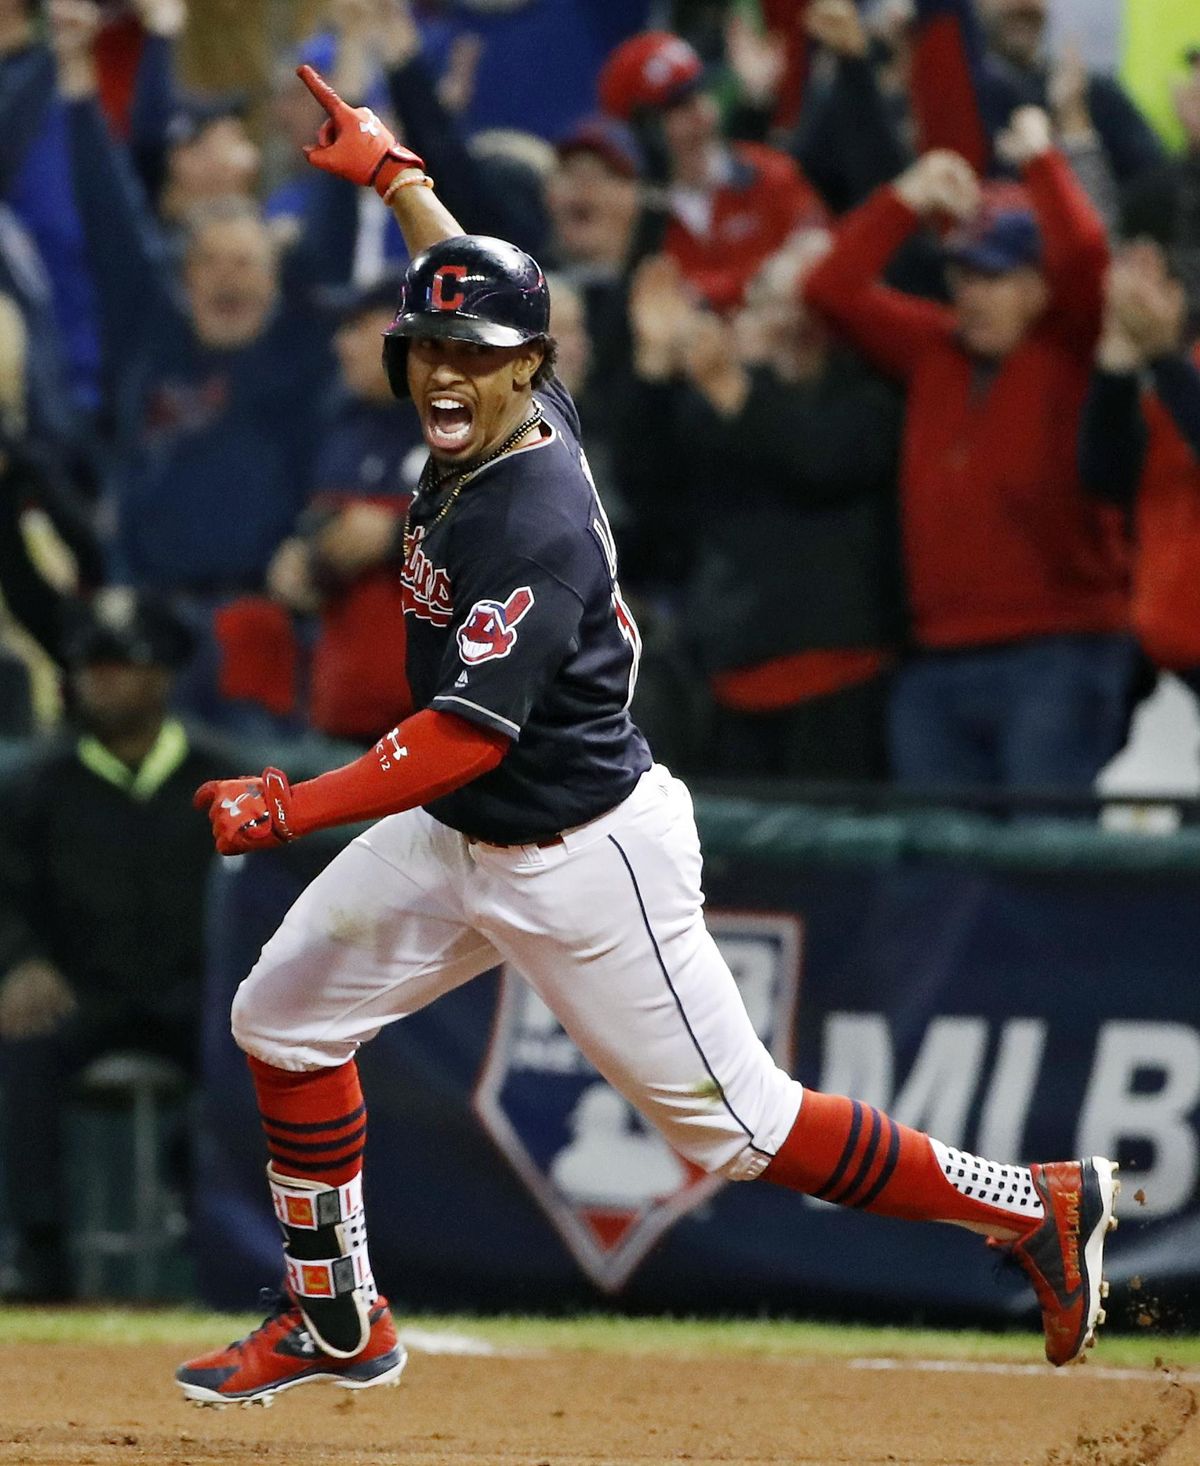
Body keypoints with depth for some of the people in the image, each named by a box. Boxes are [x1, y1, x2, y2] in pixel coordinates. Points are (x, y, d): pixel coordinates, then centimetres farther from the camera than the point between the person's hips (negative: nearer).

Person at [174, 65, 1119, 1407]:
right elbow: (468, 281, 20)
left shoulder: (536, 526, -28)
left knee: (739, 1128, -2)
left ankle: (1035, 1208, 11)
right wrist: (391, 172, 26)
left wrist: (288, 810, -36)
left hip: (581, 863, -9)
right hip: (453, 841, 9)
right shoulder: (503, 424, -3)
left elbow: (471, 733, -33)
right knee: (283, 1018, 9)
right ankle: (337, 1326, 21)